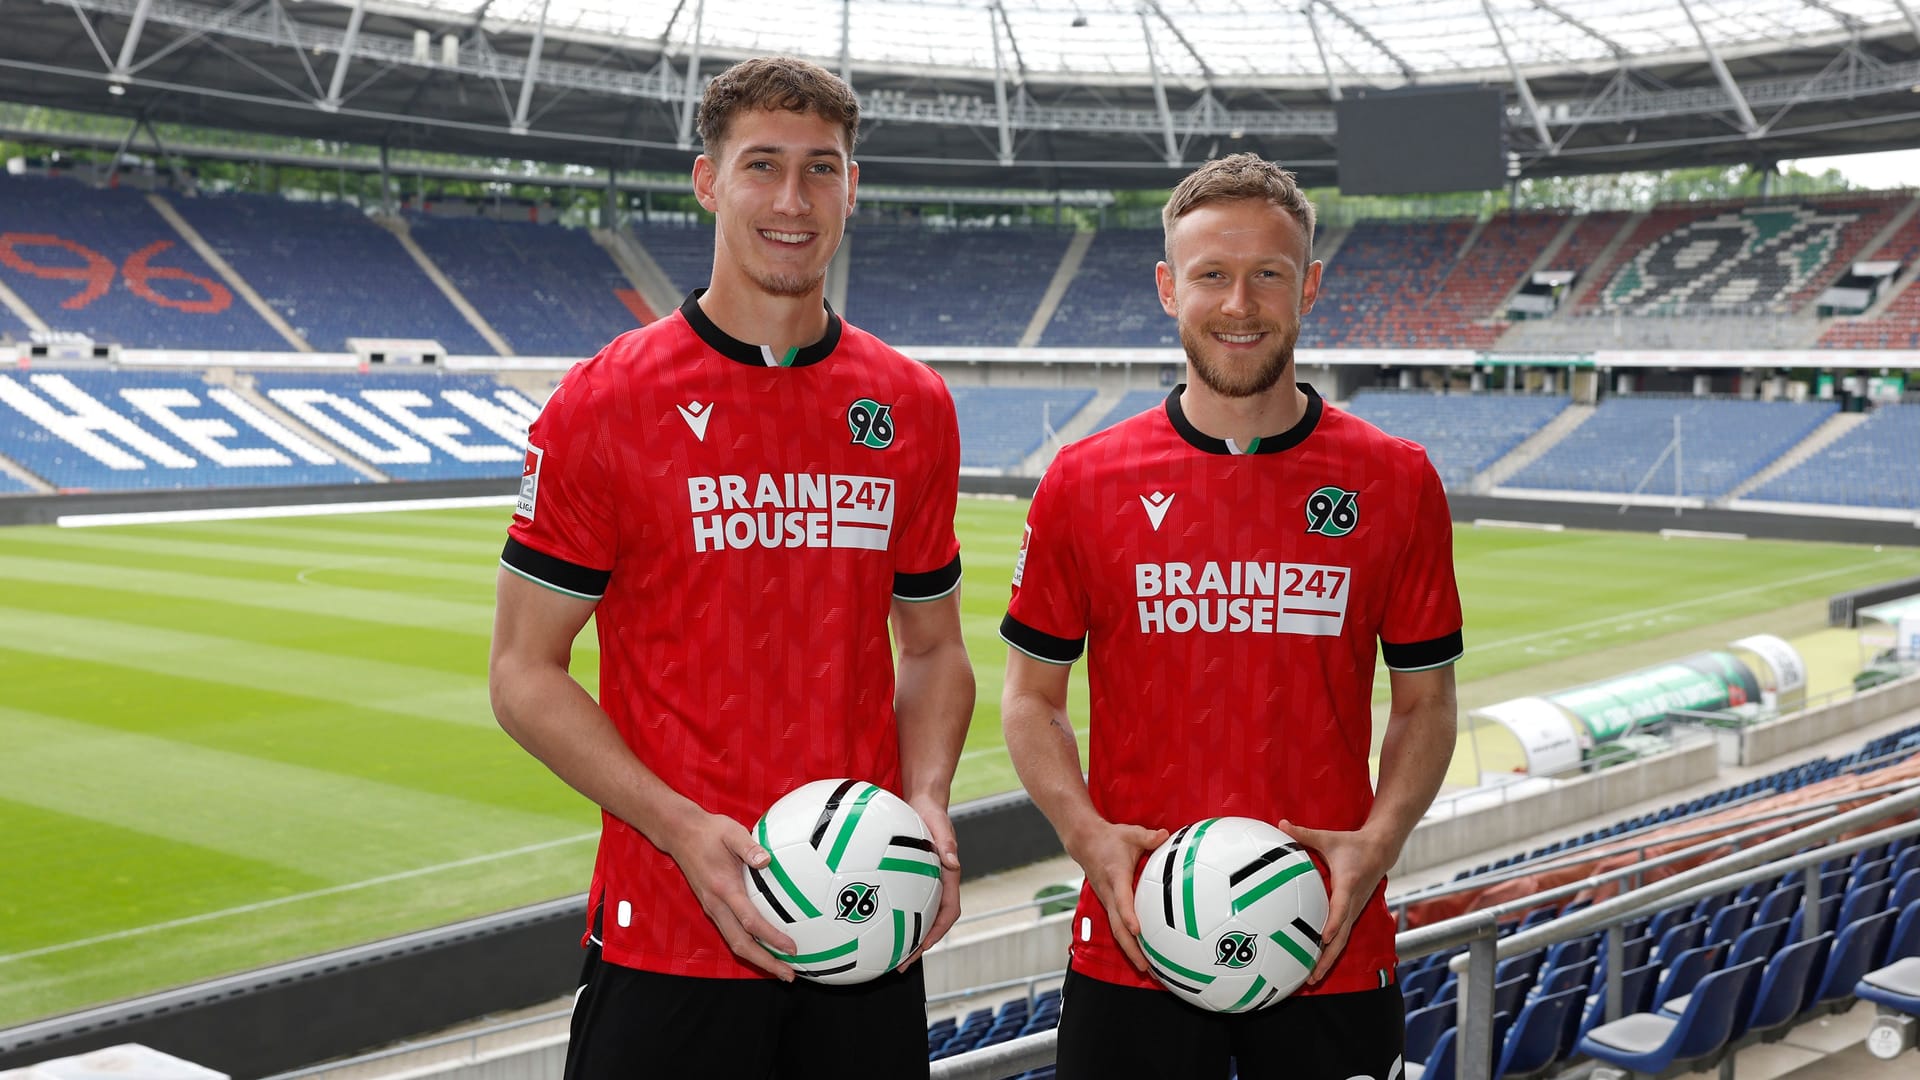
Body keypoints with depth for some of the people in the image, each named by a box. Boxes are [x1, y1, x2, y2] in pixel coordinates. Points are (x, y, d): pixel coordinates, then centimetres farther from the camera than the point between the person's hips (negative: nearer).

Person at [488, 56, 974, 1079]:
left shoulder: (915, 408, 5)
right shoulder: (603, 405, -6)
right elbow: (524, 672, -5)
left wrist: (926, 802, -5)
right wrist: (687, 830, -16)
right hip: (669, 930, -3)